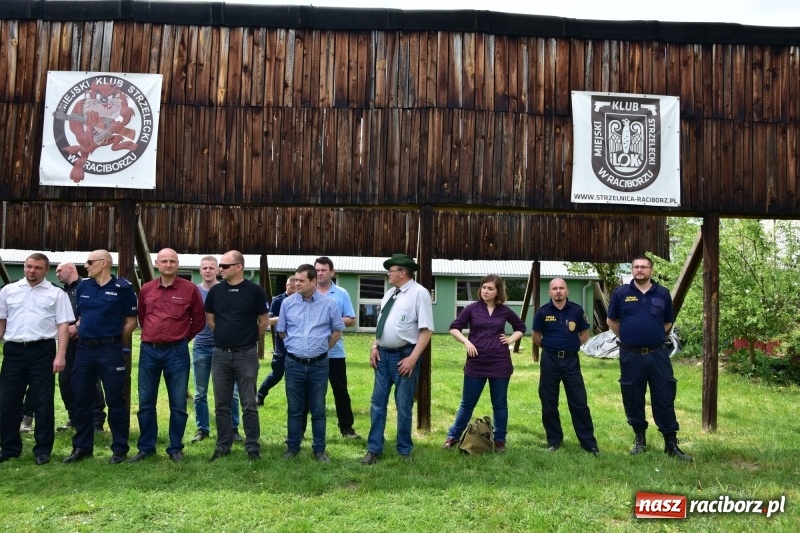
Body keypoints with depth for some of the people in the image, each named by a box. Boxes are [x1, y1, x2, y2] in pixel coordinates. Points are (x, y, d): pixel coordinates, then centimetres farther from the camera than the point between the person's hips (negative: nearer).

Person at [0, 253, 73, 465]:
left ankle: (43, 449, 13)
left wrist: (60, 355, -11)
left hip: (42, 351, -3)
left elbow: (63, 325, -2)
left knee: (43, 402, 3)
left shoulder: (56, 293, 2)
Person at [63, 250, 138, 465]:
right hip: (83, 349, 6)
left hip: (110, 350, -6)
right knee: (81, 399, 11)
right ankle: (82, 447, 23)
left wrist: (113, 341, 1)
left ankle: (120, 448, 11)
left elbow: (131, 321, -3)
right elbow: (80, 317, 21)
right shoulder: (83, 287, 10)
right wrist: (81, 334, 7)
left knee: (115, 400, 1)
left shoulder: (122, 288, -6)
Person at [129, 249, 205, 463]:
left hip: (176, 352, -3)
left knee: (178, 403, 4)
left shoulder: (190, 289, -3)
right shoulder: (146, 289, 6)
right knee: (146, 402, 10)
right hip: (148, 350, 3)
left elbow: (199, 320, 4)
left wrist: (182, 338, 8)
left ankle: (175, 448, 17)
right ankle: (146, 447, 23)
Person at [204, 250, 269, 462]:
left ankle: (253, 447, 13)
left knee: (249, 405, 2)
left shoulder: (254, 291, -6)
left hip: (246, 355, -3)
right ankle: (223, 445, 22)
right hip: (220, 354, 4)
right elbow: (209, 319, 15)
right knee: (221, 404, 10)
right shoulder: (215, 291, 4)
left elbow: (263, 321, 2)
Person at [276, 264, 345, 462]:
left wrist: (322, 348, 9)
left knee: (318, 410, 8)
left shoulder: (329, 303, -5)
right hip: (294, 364, 1)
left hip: (318, 365, -1)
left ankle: (319, 450, 18)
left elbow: (337, 330, 7)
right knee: (294, 409, 11)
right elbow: (281, 330, 13)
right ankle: (292, 447, 24)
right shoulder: (288, 303, -1)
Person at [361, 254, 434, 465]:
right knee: (377, 403, 11)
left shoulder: (419, 293, -12)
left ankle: (404, 451, 24)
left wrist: (413, 358, -20)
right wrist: (374, 346, 4)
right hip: (383, 354, 7)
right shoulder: (389, 293, 11)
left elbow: (426, 330, -16)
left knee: (404, 406, 7)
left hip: (404, 356, -7)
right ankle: (373, 449, 21)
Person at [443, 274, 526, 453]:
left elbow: (521, 328, 18)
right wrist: (466, 342, -11)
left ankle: (500, 440, 24)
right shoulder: (472, 309, -3)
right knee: (467, 403, 7)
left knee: (500, 404, 10)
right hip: (476, 363, -1)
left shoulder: (504, 311, 2)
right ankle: (453, 436, 20)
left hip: (500, 364, 1)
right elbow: (454, 328, 3)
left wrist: (511, 340, 2)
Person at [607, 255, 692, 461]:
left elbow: (668, 322, 17)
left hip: (658, 354, 1)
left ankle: (671, 443, 9)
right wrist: (627, 337, 7)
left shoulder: (663, 294, 4)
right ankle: (639, 438, 23)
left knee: (664, 398, 2)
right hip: (631, 355, 0)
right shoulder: (621, 293, 0)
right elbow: (612, 321, 10)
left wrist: (655, 336, 10)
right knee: (633, 398, 8)